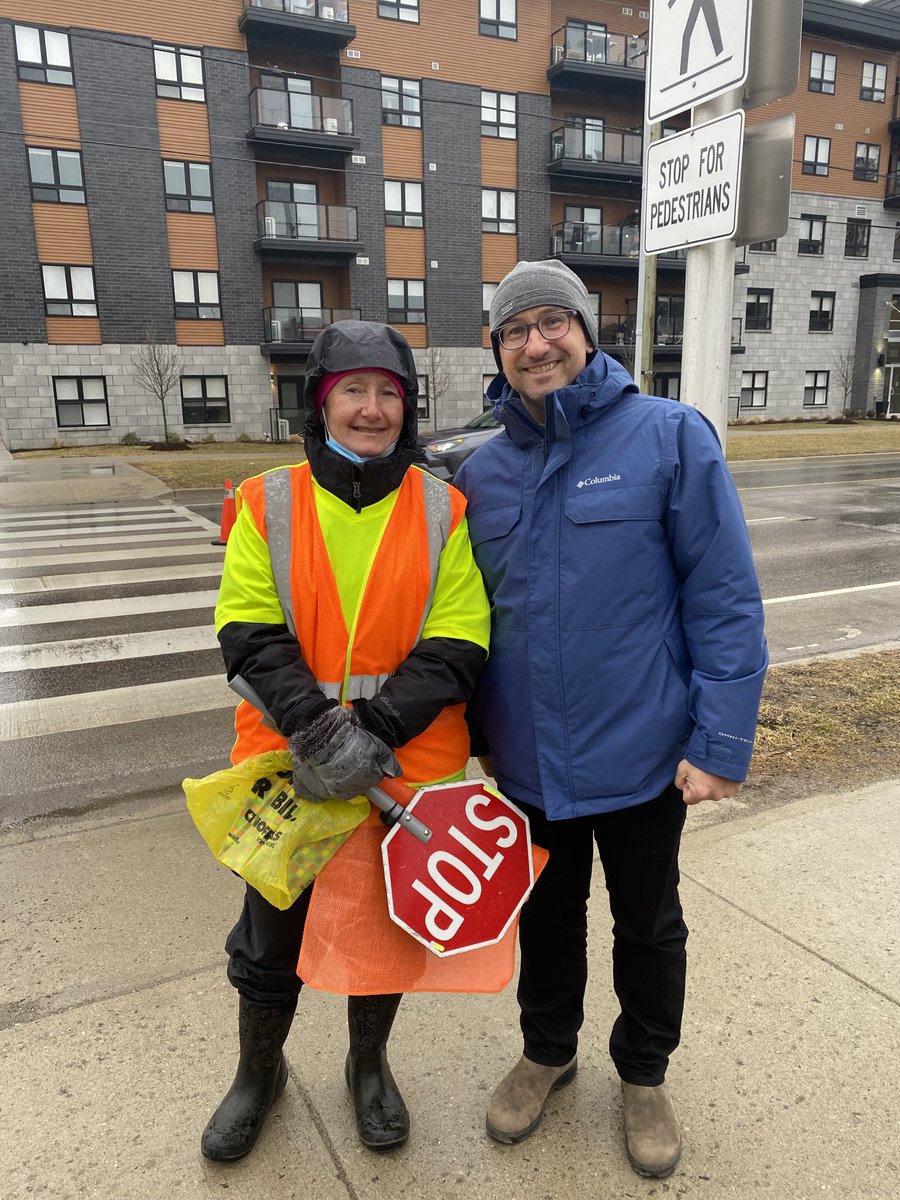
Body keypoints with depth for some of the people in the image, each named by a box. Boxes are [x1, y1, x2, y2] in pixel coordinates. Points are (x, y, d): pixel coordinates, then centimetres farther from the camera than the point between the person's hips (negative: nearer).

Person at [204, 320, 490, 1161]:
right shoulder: (268, 505, -4)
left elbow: (457, 648, -9)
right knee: (272, 928, 17)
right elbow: (250, 636, -10)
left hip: (407, 767, 0)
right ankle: (259, 1073, 47)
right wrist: (317, 732, -23)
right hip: (288, 766, 0)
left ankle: (369, 1063, 48)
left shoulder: (444, 512, -5)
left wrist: (375, 732, -21)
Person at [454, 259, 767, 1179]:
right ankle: (547, 1050, 51)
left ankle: (644, 1073, 47)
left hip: (642, 756, -3)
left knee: (648, 926, 20)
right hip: (526, 760, 3)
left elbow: (726, 601, -12)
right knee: (546, 916, 23)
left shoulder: (671, 437, -12)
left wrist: (721, 741, -15)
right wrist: (468, 731, 8)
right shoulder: (482, 472, 0)